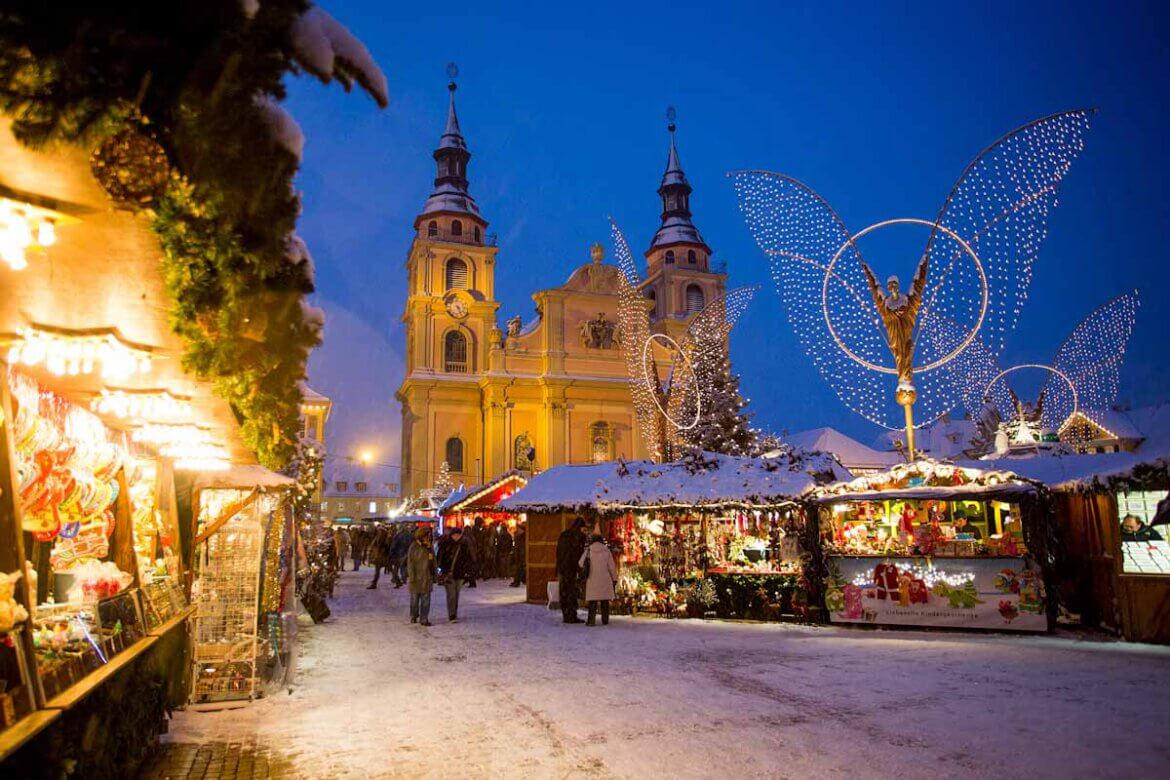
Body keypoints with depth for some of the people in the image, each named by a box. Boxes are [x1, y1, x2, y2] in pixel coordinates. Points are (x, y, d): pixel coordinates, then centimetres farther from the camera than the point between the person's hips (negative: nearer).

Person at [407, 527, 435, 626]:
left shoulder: (430, 546, 7)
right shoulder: (414, 547, -8)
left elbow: (433, 561, 13)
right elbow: (410, 563, -10)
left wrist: (433, 575, 10)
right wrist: (412, 576, -15)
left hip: (427, 577, 4)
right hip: (416, 576, -4)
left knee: (426, 599, 1)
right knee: (415, 598, 11)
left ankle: (424, 619, 5)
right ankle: (414, 616, 28)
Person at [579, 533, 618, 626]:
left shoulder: (588, 550, 0)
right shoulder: (606, 550, 0)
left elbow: (581, 563, -5)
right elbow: (611, 566, 0)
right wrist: (614, 578, 7)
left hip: (592, 579, 0)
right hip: (605, 579, 0)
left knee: (593, 600, 4)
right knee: (605, 599, 10)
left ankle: (591, 620, -4)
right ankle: (605, 620, 11)